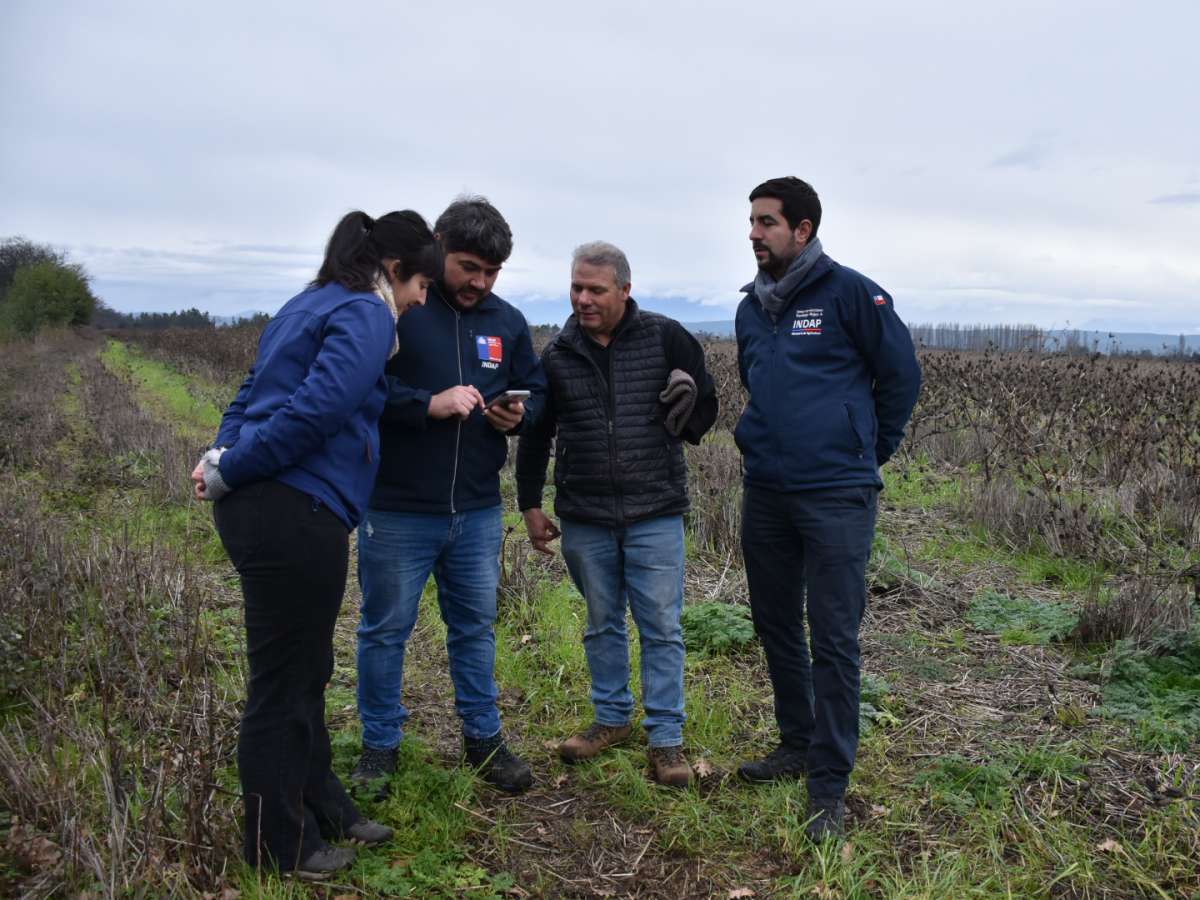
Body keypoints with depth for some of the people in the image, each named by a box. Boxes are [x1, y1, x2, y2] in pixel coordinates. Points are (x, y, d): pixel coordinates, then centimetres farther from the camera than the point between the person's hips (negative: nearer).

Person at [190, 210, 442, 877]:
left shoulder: (311, 305, 20)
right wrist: (227, 474, -13)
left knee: (304, 672, 19)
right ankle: (281, 846, 21)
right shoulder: (368, 316, -10)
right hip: (296, 517, -10)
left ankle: (321, 808, 35)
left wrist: (224, 459, 5)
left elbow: (254, 393, 19)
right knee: (285, 681, 4)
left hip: (260, 511, 10)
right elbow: (315, 410, -22)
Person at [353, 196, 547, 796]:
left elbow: (537, 392, 16)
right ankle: (380, 746, 27)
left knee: (475, 626, 16)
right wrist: (429, 404, -25)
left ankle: (483, 737, 32)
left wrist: (519, 414, -7)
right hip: (397, 509, -4)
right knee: (386, 629, 9)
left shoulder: (508, 323, 8)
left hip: (478, 510, 4)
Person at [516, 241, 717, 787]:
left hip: (655, 515, -2)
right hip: (584, 517, 3)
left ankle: (666, 738, 14)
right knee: (602, 625, 16)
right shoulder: (558, 355, 2)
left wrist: (688, 408, -16)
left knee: (662, 628, 2)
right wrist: (530, 505, 13)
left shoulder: (666, 338, -5)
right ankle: (612, 719, 33)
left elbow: (706, 409, 6)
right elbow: (535, 436, 12)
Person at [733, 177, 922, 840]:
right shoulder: (752, 307, 12)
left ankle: (829, 785, 8)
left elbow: (901, 374, 0)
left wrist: (868, 451, 5)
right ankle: (797, 744, 33)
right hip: (765, 492, 7)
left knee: (833, 639, -2)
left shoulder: (849, 293, -7)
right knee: (775, 626, 15)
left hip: (836, 496, -6)